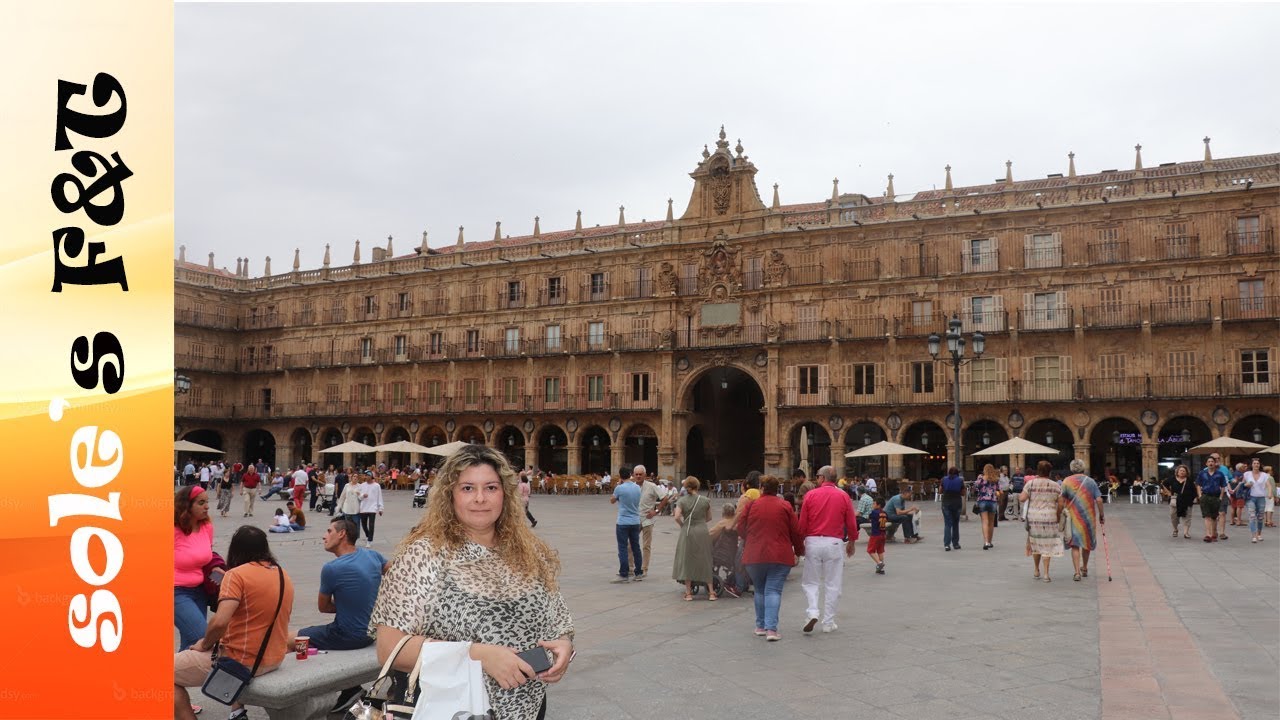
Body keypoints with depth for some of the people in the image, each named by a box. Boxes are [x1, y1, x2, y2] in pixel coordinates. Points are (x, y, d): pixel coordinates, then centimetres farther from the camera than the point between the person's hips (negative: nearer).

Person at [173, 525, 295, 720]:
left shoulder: (237, 574, -16)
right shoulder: (283, 575, 5)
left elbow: (220, 622, -25)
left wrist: (205, 645, -9)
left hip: (242, 662, -8)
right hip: (274, 660, 8)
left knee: (172, 668, 7)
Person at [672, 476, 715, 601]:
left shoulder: (681, 501, -4)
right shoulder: (705, 501, 0)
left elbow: (677, 517, -14)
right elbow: (709, 518, 9)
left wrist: (683, 525, 4)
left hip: (687, 533, -1)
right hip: (702, 532, 1)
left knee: (687, 561, 8)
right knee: (704, 561, 10)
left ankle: (688, 592, 8)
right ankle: (711, 591, 11)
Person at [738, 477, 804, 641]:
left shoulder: (751, 505, 0)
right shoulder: (785, 506, -1)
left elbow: (741, 528, 5)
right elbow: (796, 532, 2)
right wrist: (799, 551, 18)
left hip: (754, 555, 1)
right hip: (780, 556, -1)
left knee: (760, 590, 17)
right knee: (773, 591, -2)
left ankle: (760, 626, 22)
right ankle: (771, 629, -13)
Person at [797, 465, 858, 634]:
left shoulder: (811, 495, -2)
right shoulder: (843, 496, 1)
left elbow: (802, 522, 0)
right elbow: (851, 523, 5)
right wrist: (851, 542, 21)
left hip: (813, 542, 0)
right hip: (834, 543, 0)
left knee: (810, 582, 12)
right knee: (832, 585, 8)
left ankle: (813, 612, -8)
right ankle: (828, 623, 10)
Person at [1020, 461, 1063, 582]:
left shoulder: (1030, 483, -3)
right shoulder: (1056, 486, 1)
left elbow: (1022, 499, -9)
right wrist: (1058, 518, 12)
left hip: (1033, 517, 1)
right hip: (1049, 517, -1)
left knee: (1036, 543, 15)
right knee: (1047, 545, 6)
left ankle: (1037, 571, 25)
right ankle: (1046, 573, 1)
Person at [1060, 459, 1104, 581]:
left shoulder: (1066, 481, -2)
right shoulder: (1091, 481, 2)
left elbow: (1061, 500, -8)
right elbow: (1099, 500, -3)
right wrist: (1101, 516, 5)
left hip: (1073, 517, -2)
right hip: (1089, 516, 2)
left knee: (1075, 544, 0)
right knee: (1087, 543, 19)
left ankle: (1077, 572, -12)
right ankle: (1084, 569, 35)